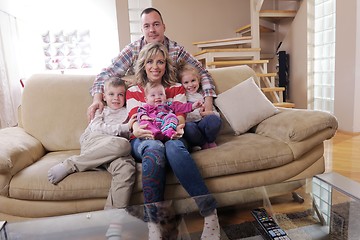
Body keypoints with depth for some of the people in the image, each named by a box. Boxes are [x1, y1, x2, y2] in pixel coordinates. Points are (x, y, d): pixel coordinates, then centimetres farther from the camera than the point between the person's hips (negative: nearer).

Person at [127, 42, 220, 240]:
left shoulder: (176, 88, 18)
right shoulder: (133, 92, 17)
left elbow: (180, 116, 3)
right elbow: (134, 120, 1)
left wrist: (178, 127, -24)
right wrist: (137, 130, -26)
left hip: (171, 138, 0)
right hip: (143, 142, 0)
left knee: (174, 147, -37)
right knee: (155, 147, -37)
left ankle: (210, 212, -36)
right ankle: (152, 223, -37)